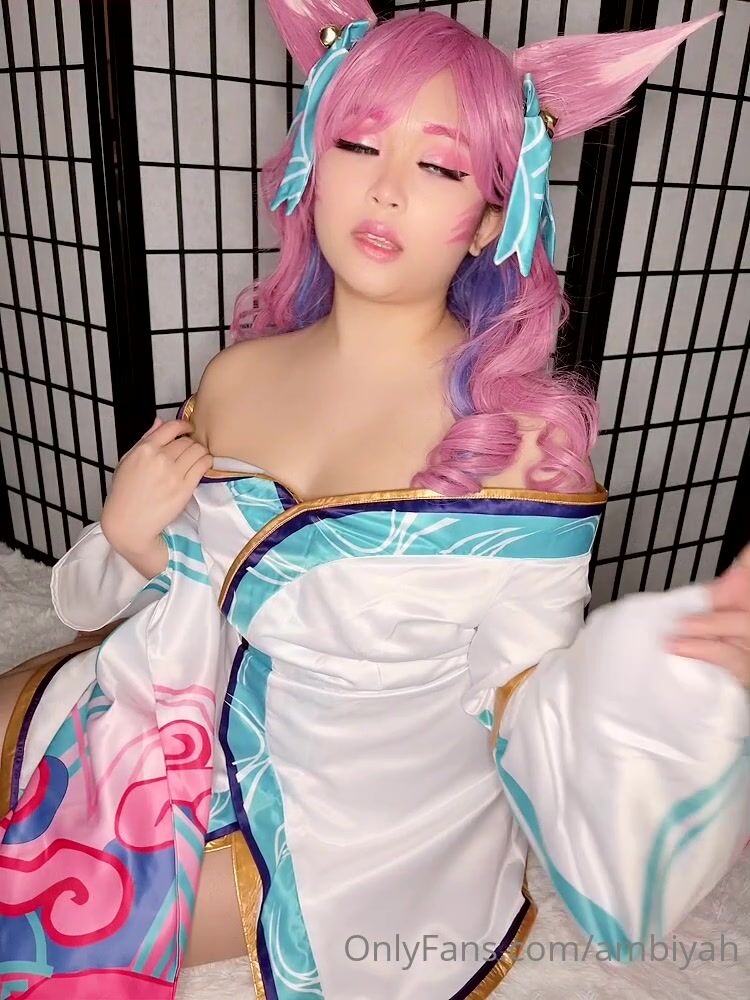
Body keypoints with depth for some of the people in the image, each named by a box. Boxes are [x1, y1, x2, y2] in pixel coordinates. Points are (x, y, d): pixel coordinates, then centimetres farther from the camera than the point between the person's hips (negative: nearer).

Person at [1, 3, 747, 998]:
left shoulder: (520, 433, -21)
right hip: (196, 732, 5)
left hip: (365, 817, -4)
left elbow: (531, 698, -17)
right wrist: (133, 539, -14)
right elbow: (187, 594, 6)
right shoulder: (236, 375, -6)